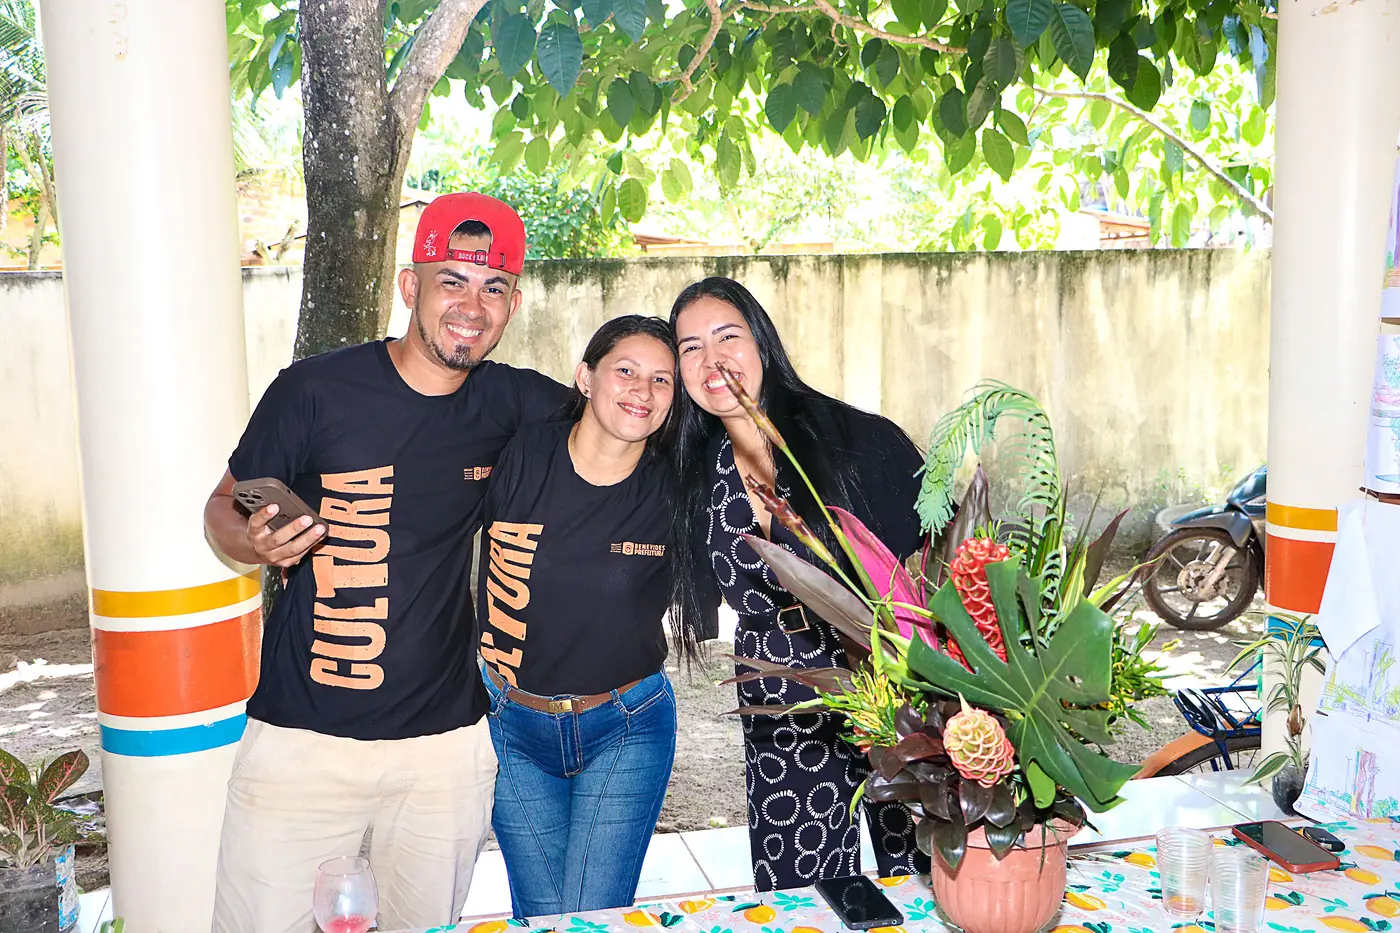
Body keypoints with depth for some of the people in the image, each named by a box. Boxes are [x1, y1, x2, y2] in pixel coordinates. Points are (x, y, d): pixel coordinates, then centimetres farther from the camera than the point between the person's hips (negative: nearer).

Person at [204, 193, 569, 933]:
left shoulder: (512, 403, 1)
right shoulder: (315, 391, -8)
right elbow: (224, 507, 2)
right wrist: (256, 543, -21)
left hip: (447, 743, 3)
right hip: (303, 739, -2)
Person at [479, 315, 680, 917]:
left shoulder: (674, 490, -11)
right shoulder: (520, 459, -12)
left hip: (626, 729, -1)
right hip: (513, 724, 1)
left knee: (596, 918, 1)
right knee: (540, 915, 11)